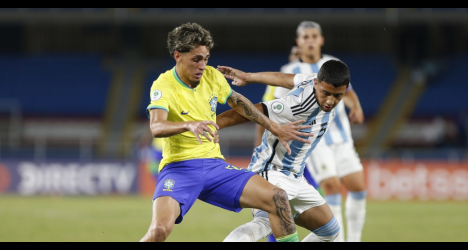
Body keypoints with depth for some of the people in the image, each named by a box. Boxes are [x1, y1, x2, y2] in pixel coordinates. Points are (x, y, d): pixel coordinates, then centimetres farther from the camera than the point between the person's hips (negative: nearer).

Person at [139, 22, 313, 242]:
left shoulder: (212, 76, 5)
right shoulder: (163, 86, -12)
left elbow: (237, 102, 23)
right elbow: (156, 127, -29)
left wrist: (275, 128, 23)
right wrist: (190, 125, -47)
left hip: (214, 166, 5)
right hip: (179, 167, -5)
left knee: (277, 199, -12)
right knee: (160, 229, -31)